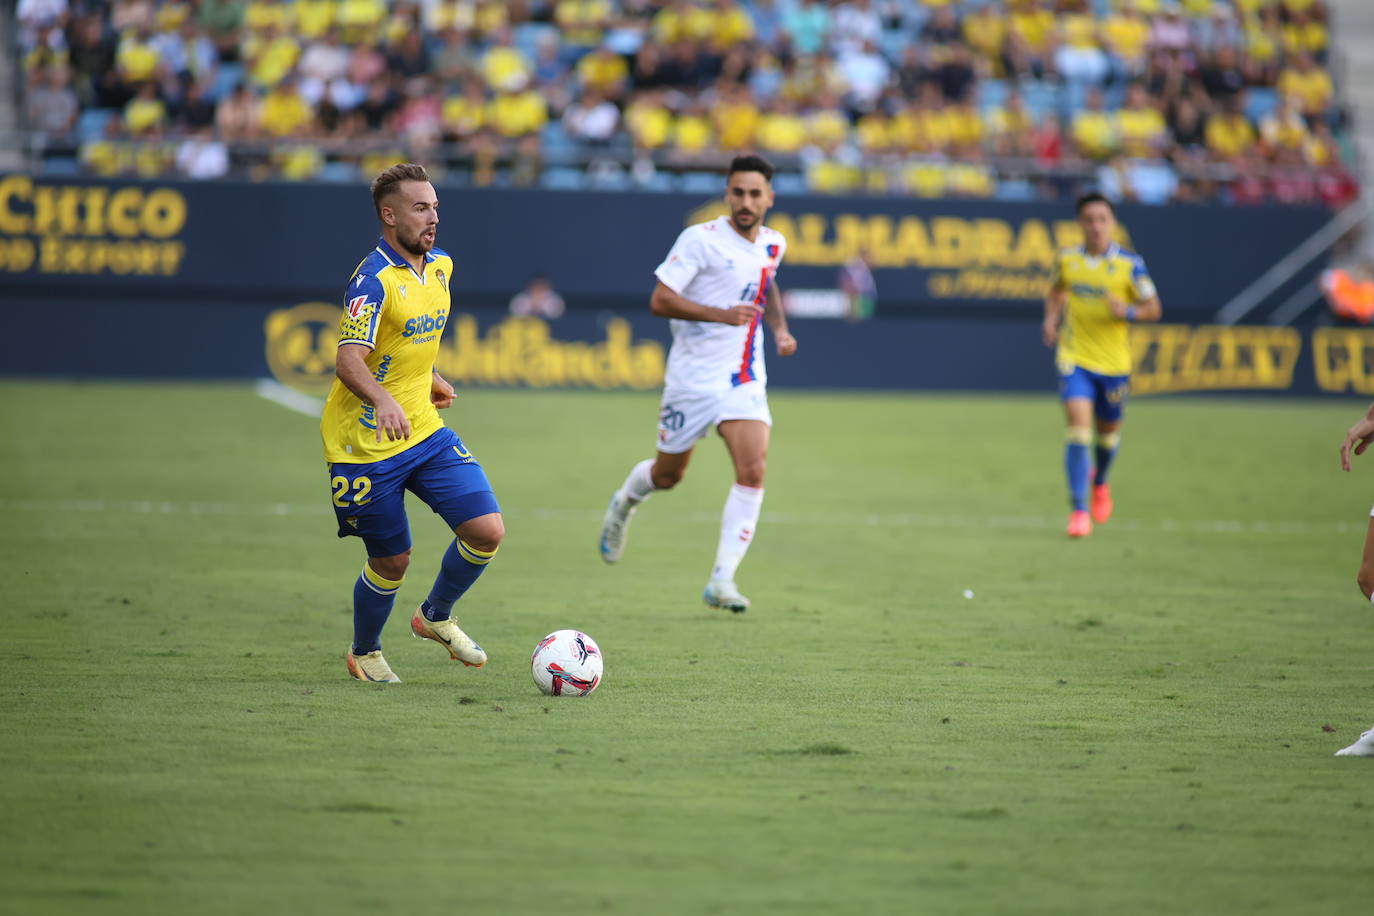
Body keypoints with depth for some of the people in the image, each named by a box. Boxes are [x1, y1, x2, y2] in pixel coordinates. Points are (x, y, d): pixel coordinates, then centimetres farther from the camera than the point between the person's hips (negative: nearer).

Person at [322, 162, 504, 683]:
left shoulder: (439, 267, 7)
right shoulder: (374, 280, -19)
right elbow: (349, 361, -30)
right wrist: (382, 401, -46)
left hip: (425, 431, 7)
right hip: (366, 444, -7)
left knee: (487, 530, -7)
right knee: (392, 562, 2)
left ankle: (436, 617, 20)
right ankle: (364, 654, 30)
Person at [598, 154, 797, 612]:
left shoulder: (773, 244, 6)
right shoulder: (701, 239, -14)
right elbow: (660, 300, -18)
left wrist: (780, 329, 13)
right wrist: (722, 314, -28)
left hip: (745, 380, 4)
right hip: (694, 376, -4)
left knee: (753, 471, -17)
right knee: (667, 475, 12)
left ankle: (722, 581, -14)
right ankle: (625, 502, 49)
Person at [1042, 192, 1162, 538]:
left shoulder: (1129, 264, -8)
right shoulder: (1067, 260, -1)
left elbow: (1154, 309, -3)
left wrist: (1128, 311, -23)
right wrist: (1051, 319, 2)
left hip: (1114, 362, 0)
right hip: (1074, 357, 0)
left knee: (1108, 430, 16)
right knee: (1078, 426, -16)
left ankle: (1100, 482, 49)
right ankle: (1079, 510, -11)